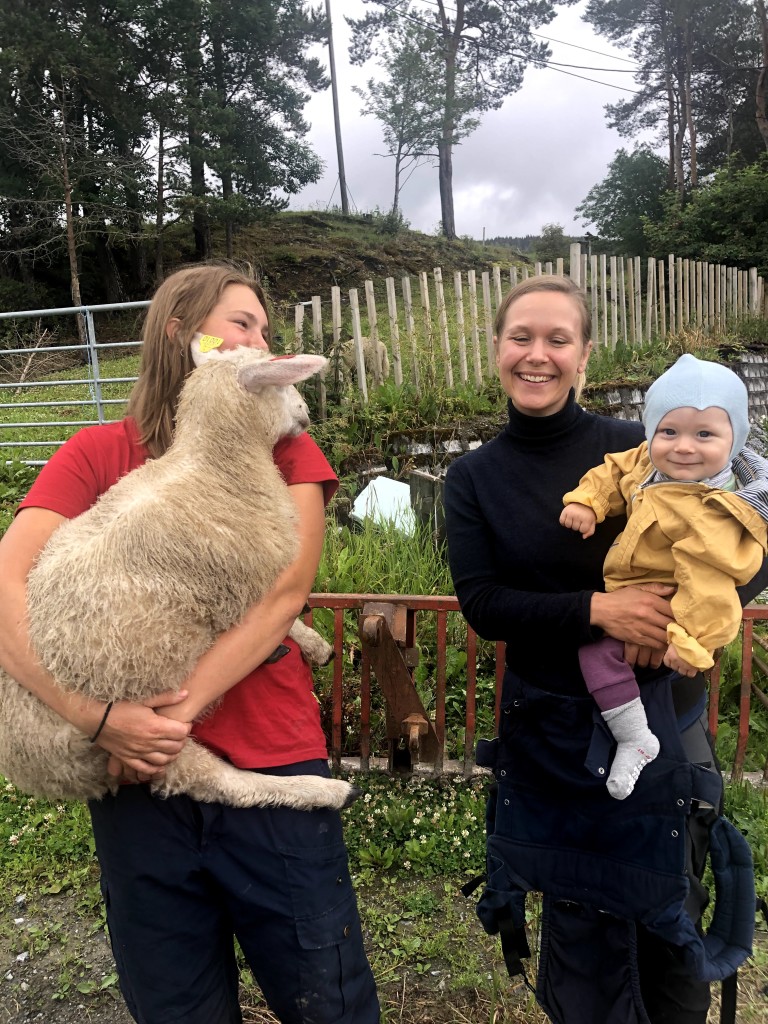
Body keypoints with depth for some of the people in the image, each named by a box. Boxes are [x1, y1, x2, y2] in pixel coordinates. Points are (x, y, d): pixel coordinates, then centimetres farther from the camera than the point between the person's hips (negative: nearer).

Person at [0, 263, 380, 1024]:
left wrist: (182, 709, -18)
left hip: (272, 769, 0)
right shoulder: (97, 455, 2)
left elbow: (282, 597, -9)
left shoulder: (285, 449, 3)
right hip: (136, 779, 1)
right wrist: (101, 718, -20)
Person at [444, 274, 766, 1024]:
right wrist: (596, 610, -24)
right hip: (553, 732, 0)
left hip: (663, 717, 1)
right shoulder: (473, 479, -3)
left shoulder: (637, 449, -5)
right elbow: (481, 604, -11)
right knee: (582, 927, 14)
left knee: (673, 920, 17)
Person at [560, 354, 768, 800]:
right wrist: (585, 501, -12)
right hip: (634, 593, 9)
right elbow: (614, 472, 5)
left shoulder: (709, 513, -33)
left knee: (598, 646, -19)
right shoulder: (647, 461, -9)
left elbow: (708, 583, -33)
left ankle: (635, 740, -5)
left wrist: (690, 642, -29)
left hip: (661, 608, -9)